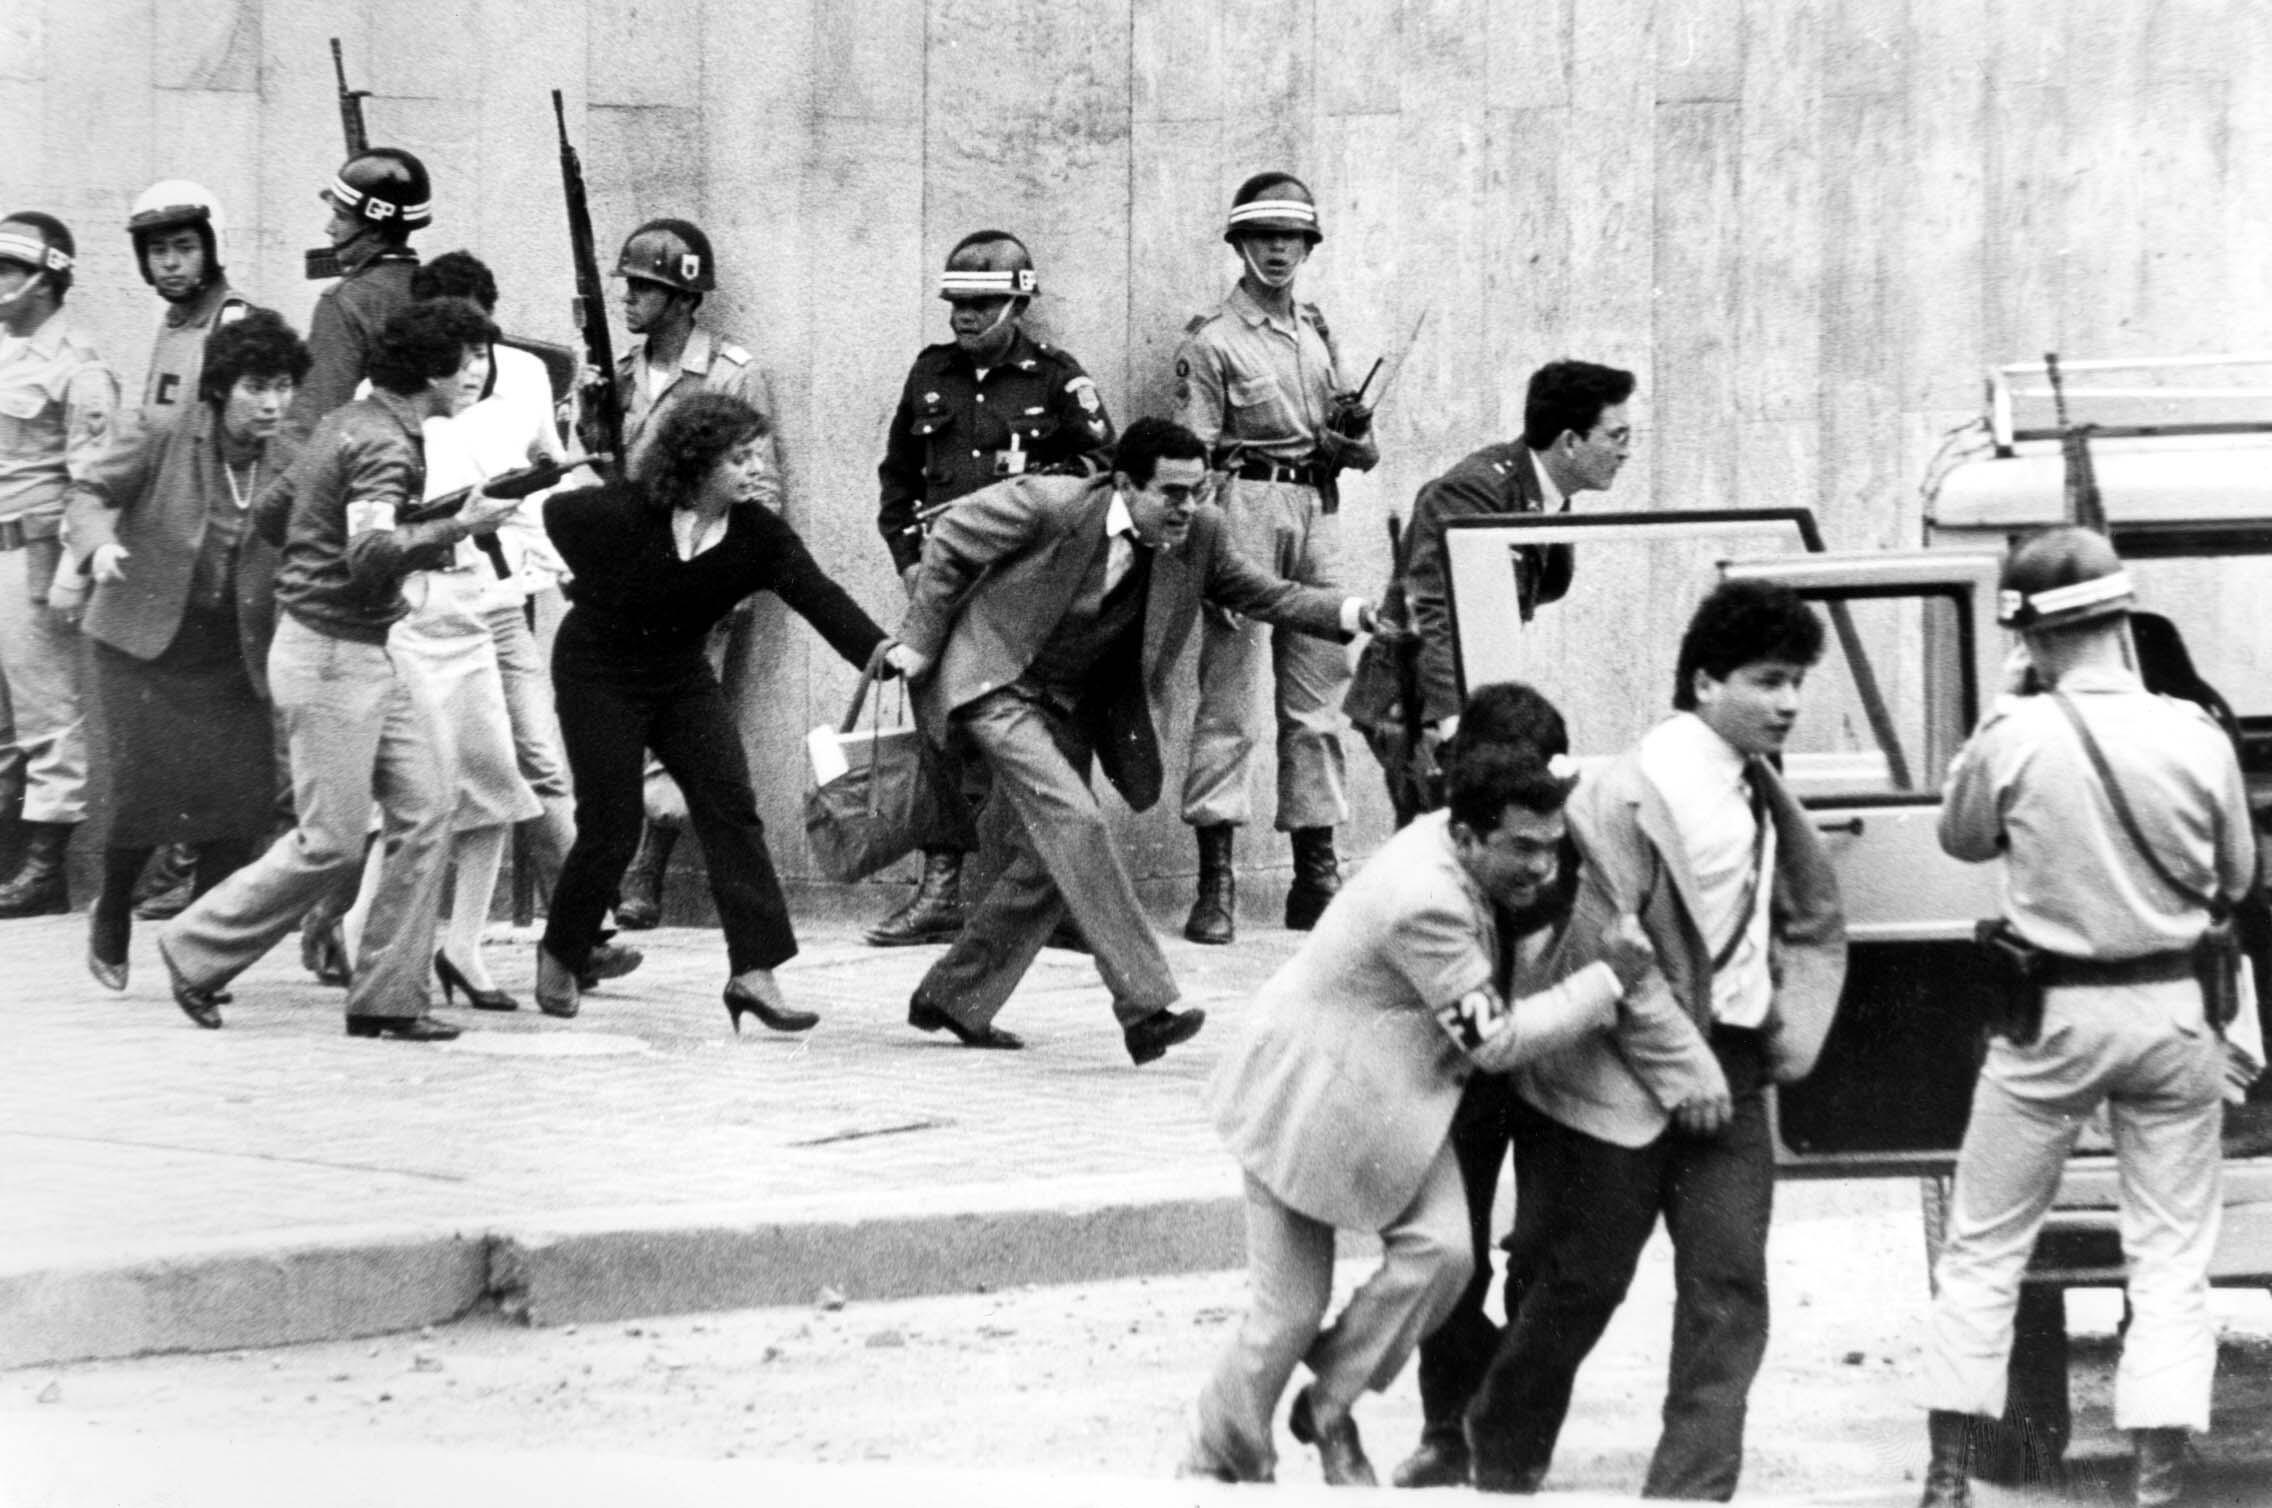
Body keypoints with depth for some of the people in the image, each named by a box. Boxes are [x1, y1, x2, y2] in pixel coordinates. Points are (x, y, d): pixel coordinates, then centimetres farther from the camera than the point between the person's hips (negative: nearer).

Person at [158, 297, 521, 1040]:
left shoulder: (352, 423, 12)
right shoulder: (384, 446, -19)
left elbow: (267, 512, 19)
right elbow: (371, 554, -34)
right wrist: (456, 528, -32)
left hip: (372, 653, 10)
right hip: (330, 653, -10)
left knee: (425, 810, 3)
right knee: (331, 842, -4)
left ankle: (389, 998, 6)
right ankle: (197, 953, 13)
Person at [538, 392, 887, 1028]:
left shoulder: (757, 534, -12)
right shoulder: (625, 511, -22)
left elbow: (820, 597, -24)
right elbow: (555, 515, -2)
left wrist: (880, 650, -39)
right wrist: (599, 593, -1)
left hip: (681, 676, 4)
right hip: (597, 673, -4)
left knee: (730, 807, -12)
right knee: (611, 826, -6)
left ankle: (754, 972, -14)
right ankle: (559, 954, 20)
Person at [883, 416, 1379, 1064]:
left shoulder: (1199, 536, -9)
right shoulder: (1050, 506, -23)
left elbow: (1267, 596, -3)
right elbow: (949, 541, -10)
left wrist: (1354, 614, -21)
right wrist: (920, 642, -6)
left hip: (1072, 704, 7)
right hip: (998, 687, -7)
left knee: (1048, 859, 8)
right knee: (1074, 824, -22)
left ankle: (952, 1001, 25)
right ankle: (1145, 1006, -28)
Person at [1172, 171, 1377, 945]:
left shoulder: (1318, 334, 18)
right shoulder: (1212, 339, 0)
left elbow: (1365, 451, 21)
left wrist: (1352, 436, -3)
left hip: (1319, 512, 6)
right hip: (1247, 507, -6)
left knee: (1319, 701, 6)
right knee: (1230, 699, -9)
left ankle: (1316, 874, 11)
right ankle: (1215, 880, -11)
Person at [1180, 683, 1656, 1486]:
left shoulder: (1479, 861, -5)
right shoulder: (1423, 900, -32)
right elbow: (1494, 1039, -24)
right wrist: (1608, 979, -22)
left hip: (1395, 1098, 8)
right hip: (1304, 1097, -8)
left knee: (1442, 1246, -14)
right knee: (1291, 1309, -1)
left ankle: (1328, 1406, 5)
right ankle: (1217, 1464, 23)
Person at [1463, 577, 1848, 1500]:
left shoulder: (1758, 793, 11)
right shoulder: (1644, 785, -14)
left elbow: (1815, 923, 21)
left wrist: (1789, 1040, 7)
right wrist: (1682, 1064, -17)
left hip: (1726, 1074, 7)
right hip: (1625, 1079, -7)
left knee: (1729, 1287, -2)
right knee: (1580, 1282, 5)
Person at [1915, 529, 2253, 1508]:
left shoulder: (2015, 738, -14)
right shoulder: (2197, 739, -9)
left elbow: (1961, 837, 6)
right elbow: (2236, 878, 4)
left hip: (2054, 1015, -1)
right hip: (2175, 1013, 1)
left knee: (1982, 1251, 12)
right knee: (2171, 1260, 9)